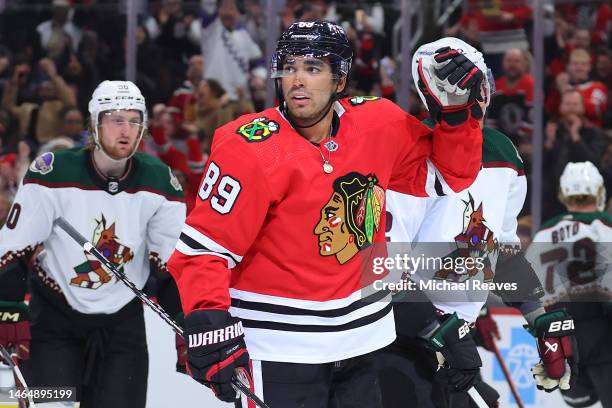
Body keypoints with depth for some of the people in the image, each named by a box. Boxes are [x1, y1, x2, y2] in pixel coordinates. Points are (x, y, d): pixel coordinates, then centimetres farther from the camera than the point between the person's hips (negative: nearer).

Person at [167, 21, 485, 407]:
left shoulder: (379, 126, -3)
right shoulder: (251, 150, -17)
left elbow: (446, 176, 12)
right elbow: (202, 247, -17)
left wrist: (458, 113, -4)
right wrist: (209, 324, -30)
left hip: (359, 342, 6)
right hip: (279, 352, -6)